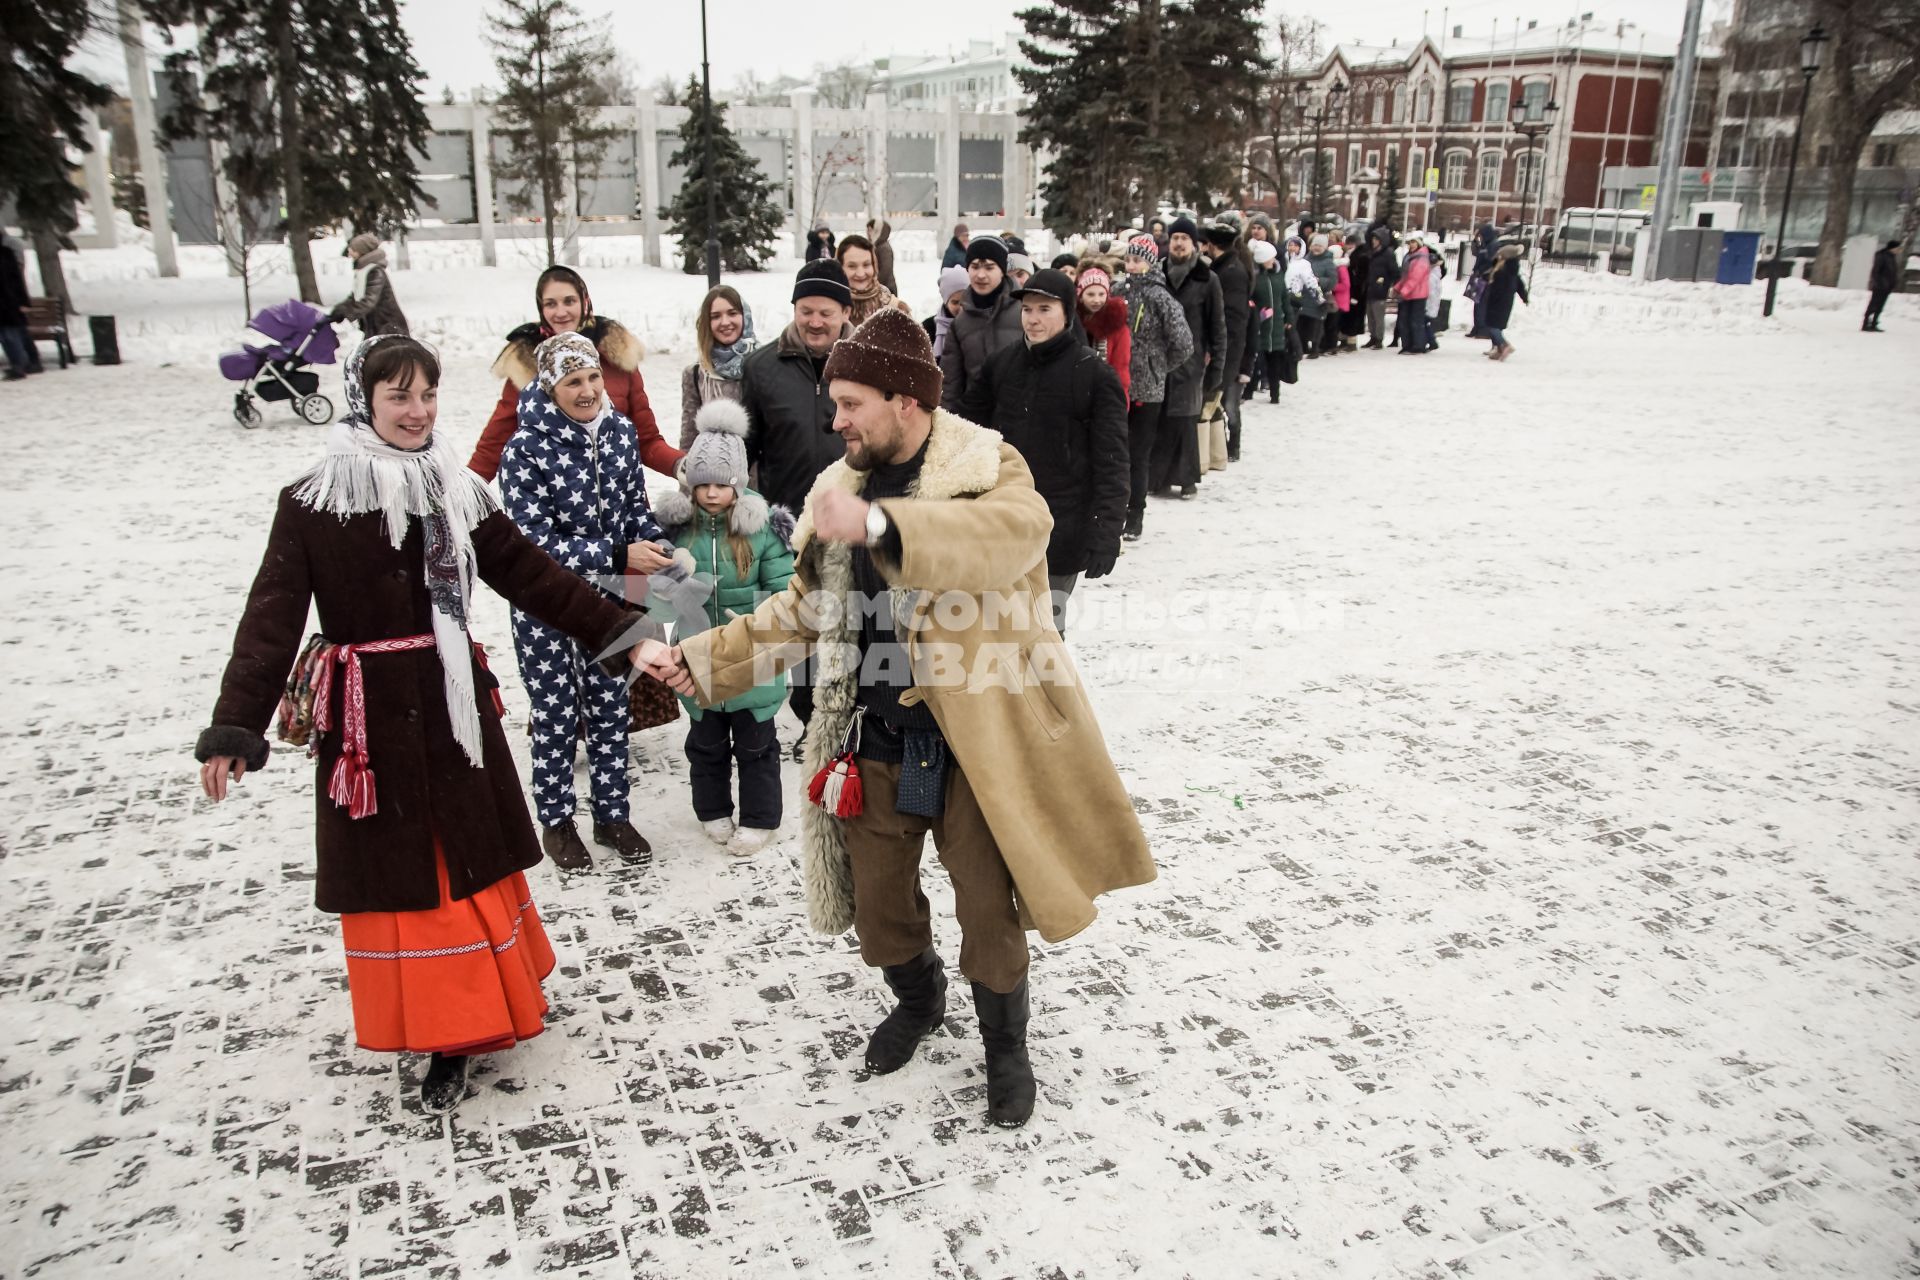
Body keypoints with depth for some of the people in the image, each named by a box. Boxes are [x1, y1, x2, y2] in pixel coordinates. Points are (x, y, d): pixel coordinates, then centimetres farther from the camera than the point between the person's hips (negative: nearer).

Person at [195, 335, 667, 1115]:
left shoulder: (459, 494, 3)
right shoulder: (311, 503, -6)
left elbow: (536, 578, 3)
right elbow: (271, 620, -10)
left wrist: (625, 640, -3)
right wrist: (234, 730, -18)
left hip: (452, 705, 3)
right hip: (369, 719, -2)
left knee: (472, 859, 10)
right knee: (395, 873, 6)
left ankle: (477, 1011, 29)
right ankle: (441, 1031, 20)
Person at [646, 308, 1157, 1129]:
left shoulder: (987, 471, -12)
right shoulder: (839, 488, 7)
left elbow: (1017, 529, -37)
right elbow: (802, 609, 16)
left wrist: (880, 524, -48)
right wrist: (706, 660, 8)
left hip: (974, 738, -5)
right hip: (874, 735, 6)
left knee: (988, 912, 6)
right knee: (877, 904, 17)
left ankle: (1005, 1048, 34)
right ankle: (918, 1004, 48)